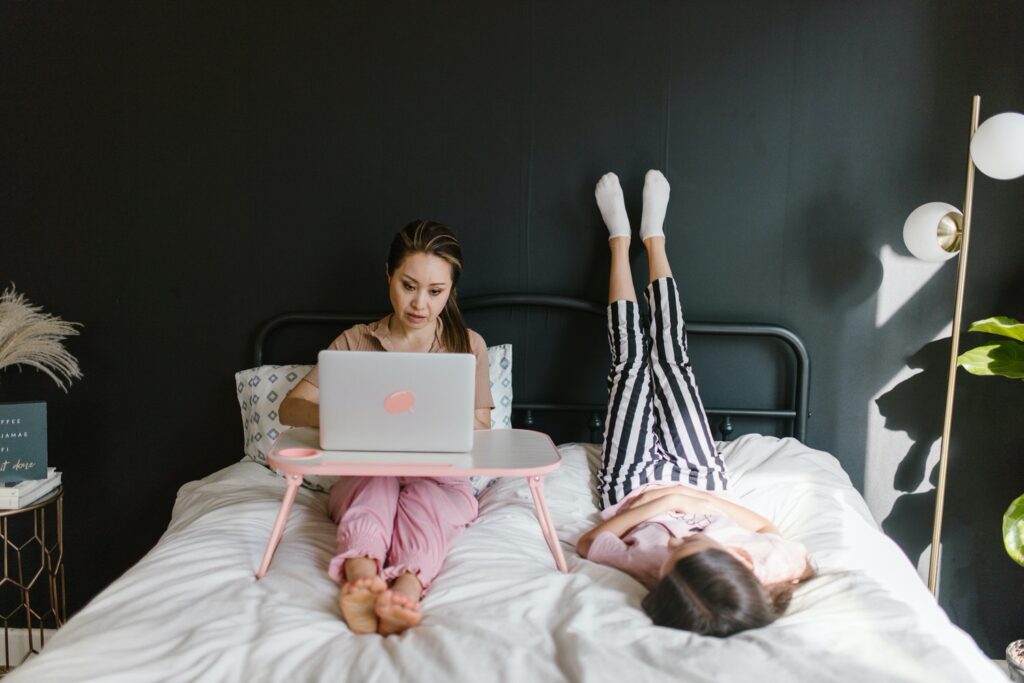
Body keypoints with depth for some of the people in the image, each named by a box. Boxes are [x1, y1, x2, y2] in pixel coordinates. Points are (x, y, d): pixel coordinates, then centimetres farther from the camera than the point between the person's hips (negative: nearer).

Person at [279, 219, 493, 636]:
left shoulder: (468, 345, 9)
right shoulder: (355, 342, 9)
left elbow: (479, 428, 6)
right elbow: (290, 408, 3)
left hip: (440, 478, 0)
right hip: (364, 473, 0)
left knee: (425, 502, -36)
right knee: (375, 492, -36)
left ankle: (406, 591, -64)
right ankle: (362, 583, -64)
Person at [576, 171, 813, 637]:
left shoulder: (647, 565, -48)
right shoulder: (776, 565, -43)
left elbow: (588, 542, -30)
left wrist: (652, 505, -39)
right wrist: (706, 502, -34)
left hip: (634, 484, -1)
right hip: (699, 477, 2)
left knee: (630, 358, 8)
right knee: (669, 355, 10)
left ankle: (620, 239, 35)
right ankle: (652, 237, 36)